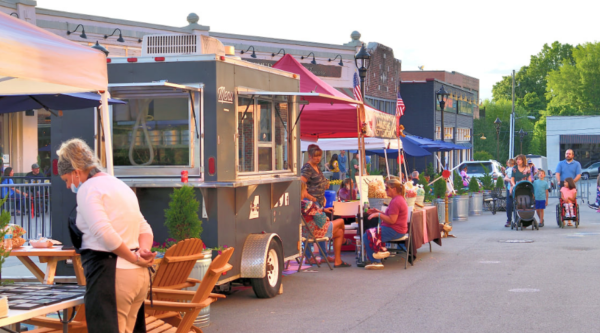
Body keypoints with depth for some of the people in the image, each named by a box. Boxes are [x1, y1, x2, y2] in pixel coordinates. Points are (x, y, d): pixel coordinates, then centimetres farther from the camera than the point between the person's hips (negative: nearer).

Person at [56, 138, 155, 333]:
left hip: (109, 274, -9)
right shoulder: (120, 185, 22)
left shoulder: (88, 189, -7)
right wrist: (144, 250, 1)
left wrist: (135, 258, -11)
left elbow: (104, 232, -20)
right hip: (139, 275, 9)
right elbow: (144, 228, 20)